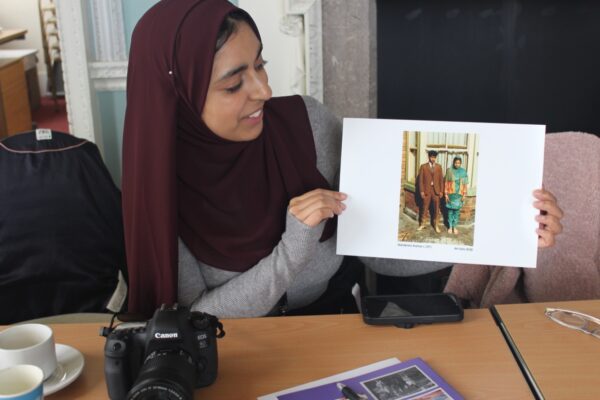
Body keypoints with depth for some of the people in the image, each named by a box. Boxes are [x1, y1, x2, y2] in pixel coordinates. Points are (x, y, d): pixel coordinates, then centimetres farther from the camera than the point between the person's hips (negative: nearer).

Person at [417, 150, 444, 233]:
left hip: (436, 190, 2)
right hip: (426, 190, -2)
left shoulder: (439, 167, 6)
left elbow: (441, 179, 6)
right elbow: (420, 180, -2)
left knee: (436, 209, 6)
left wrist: (441, 191, 1)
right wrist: (421, 191, -7)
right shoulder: (423, 167, -1)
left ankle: (435, 225, 17)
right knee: (424, 208, 5)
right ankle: (422, 224, 17)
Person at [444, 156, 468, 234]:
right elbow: (446, 183, -2)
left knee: (457, 211, 6)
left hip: (459, 194, 1)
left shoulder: (463, 172, -2)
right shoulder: (449, 171, -5)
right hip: (451, 194, -1)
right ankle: (450, 227, 17)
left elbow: (464, 184, 2)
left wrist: (464, 195, -1)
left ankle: (454, 227, 18)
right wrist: (446, 194, -5)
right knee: (450, 210, 6)